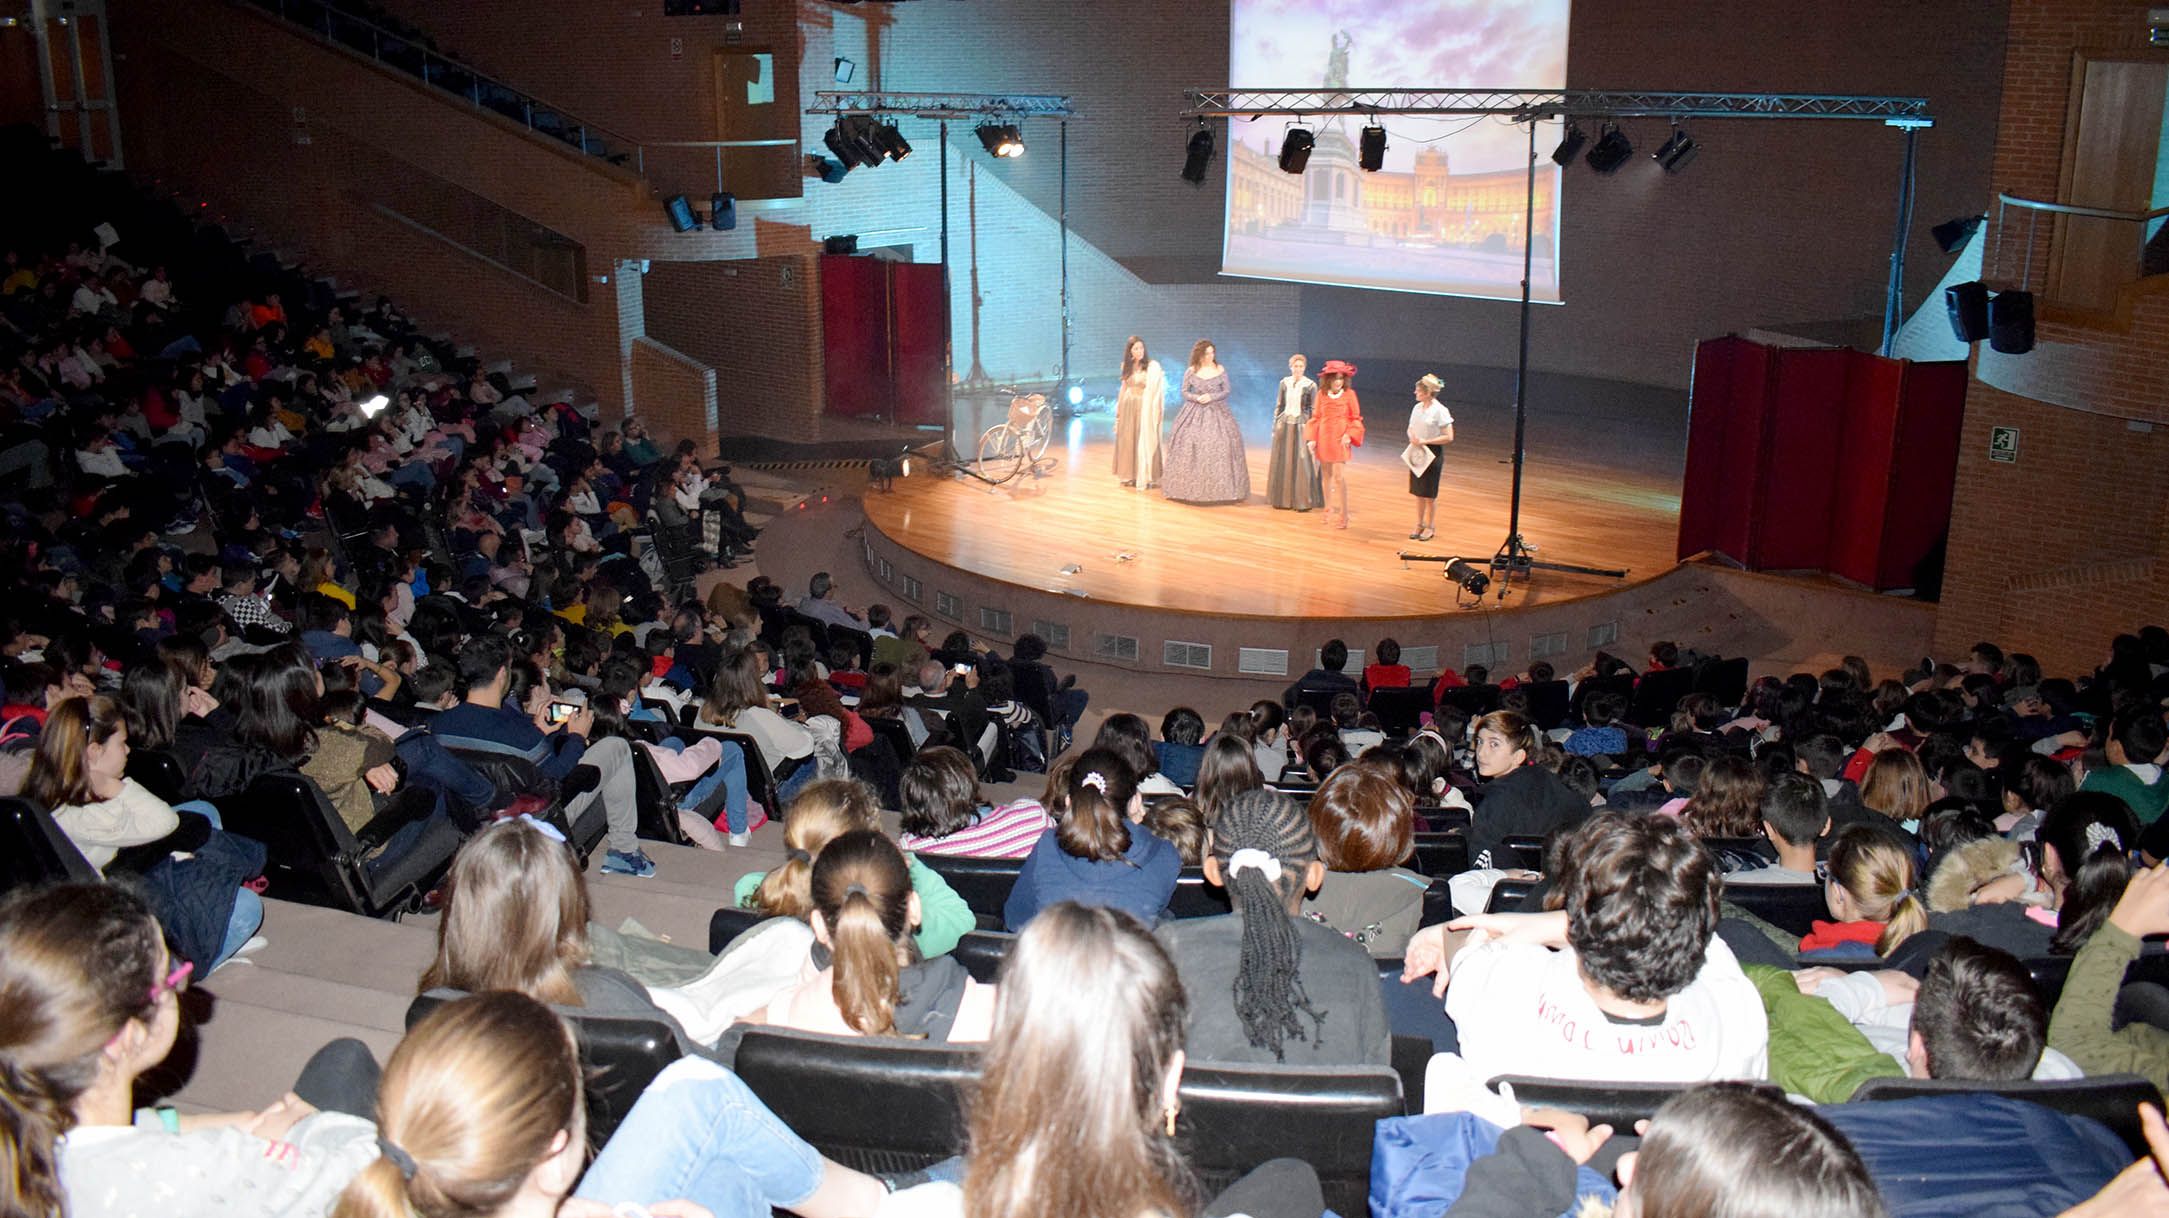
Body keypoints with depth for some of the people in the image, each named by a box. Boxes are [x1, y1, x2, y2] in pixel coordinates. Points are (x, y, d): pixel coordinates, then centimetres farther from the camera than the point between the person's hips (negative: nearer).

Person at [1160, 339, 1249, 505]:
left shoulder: (1220, 370, 1)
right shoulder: (1191, 372, 1)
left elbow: (1226, 391, 2)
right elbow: (1184, 392, 5)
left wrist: (1211, 397, -14)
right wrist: (1196, 398, -14)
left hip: (1216, 412, 0)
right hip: (1195, 412, 0)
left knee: (1219, 445, -8)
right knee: (1190, 446, -6)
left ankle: (1219, 489, -2)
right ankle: (1191, 488, 2)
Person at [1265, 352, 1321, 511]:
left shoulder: (1310, 385, -4)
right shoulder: (1284, 383, 5)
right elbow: (1278, 405, 11)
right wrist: (1275, 426, 8)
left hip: (1301, 426, -3)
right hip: (1284, 425, 4)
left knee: (1302, 463, -5)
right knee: (1283, 463, 5)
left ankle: (1303, 501, 1)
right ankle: (1284, 499, 14)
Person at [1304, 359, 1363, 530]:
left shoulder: (1349, 394, -5)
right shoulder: (1322, 394, 2)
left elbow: (1356, 418, 0)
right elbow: (1316, 418, 7)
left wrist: (1349, 435, -14)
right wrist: (1312, 438, 0)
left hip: (1340, 441, -3)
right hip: (1324, 439, 3)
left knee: (1339, 476, -9)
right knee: (1326, 475, 11)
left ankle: (1344, 515, -1)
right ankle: (1328, 510, 25)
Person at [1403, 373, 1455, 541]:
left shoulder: (1440, 411, -15)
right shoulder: (1417, 408, 5)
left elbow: (1448, 437, -17)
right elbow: (1410, 428, 17)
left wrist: (1425, 441, -19)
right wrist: (1412, 438, -6)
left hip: (1433, 453, -6)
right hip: (1417, 452, 6)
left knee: (1429, 493, 3)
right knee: (1418, 492, 12)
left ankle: (1430, 527, 17)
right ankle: (1420, 524, 23)